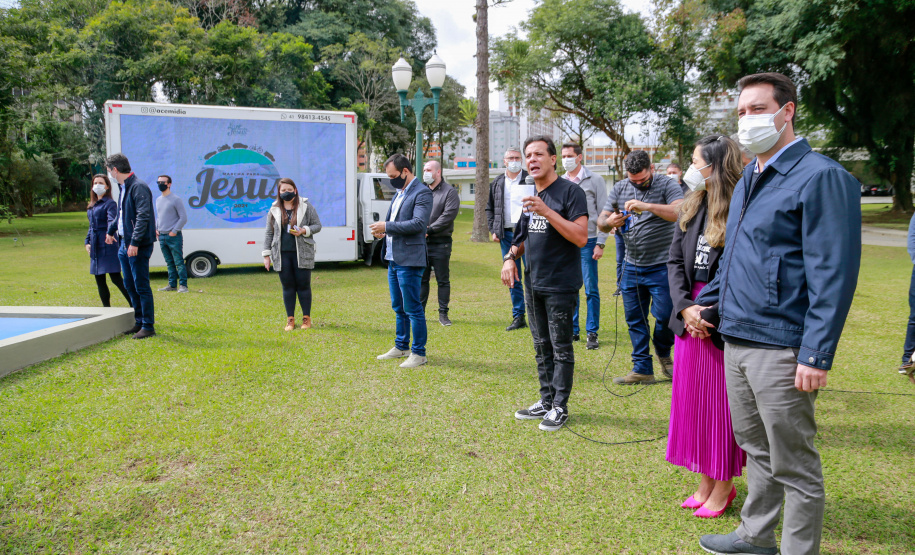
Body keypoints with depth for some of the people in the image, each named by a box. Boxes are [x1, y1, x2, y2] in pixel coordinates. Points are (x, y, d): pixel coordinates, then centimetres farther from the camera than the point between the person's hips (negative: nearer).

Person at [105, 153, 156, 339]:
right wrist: (111, 231, 44)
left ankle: (148, 326, 4)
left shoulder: (139, 187, -14)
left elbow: (143, 217, -22)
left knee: (141, 286, -4)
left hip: (138, 247, -9)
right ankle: (140, 322, 24)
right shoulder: (123, 188, 16)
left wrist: (135, 242, -27)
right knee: (130, 285, 14)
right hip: (124, 244, 9)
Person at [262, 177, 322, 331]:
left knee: (303, 285, 2)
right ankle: (290, 319, 14)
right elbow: (268, 233, 11)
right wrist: (266, 254, 6)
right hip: (282, 254, 2)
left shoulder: (306, 207, 2)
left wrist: (304, 230, -14)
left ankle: (306, 318, 14)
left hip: (302, 253, -2)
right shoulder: (274, 210, 7)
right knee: (287, 286, 5)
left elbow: (317, 225, 6)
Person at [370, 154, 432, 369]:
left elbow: (419, 223, -23)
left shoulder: (422, 193, -12)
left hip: (409, 260, -9)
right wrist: (383, 230, 4)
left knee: (412, 308, -4)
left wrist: (387, 227, -20)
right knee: (399, 308, 17)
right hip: (393, 258, 9)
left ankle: (419, 353, 6)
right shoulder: (399, 193, 17)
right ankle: (401, 347, 29)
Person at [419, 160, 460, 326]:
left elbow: (448, 216, -12)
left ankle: (443, 314, 10)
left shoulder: (450, 192, -2)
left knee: (443, 280, 3)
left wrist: (428, 230, -16)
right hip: (421, 242, 4)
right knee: (421, 279, 9)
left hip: (440, 243, -4)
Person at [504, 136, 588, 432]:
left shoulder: (570, 191, -10)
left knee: (561, 348, 1)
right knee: (542, 346, 15)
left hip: (561, 285, -7)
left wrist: (546, 211, -25)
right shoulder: (527, 195, 13)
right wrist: (511, 256, 4)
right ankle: (546, 401, 26)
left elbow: (581, 237, -20)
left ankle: (560, 407, 11)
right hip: (533, 283, 7)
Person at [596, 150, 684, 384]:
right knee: (634, 319, 8)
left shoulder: (666, 185, -4)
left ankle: (663, 353, 26)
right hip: (632, 266, 5)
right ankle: (642, 369, 19)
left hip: (662, 267, -4)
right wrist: (609, 222, -16)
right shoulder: (619, 188, 9)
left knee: (664, 315, -5)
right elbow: (601, 222, 8)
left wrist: (647, 206, -31)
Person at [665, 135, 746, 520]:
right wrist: (685, 306, -8)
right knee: (691, 399, 12)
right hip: (689, 316, 6)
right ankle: (706, 482, 26)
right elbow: (675, 260, 6)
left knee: (721, 403, 4)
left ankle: (724, 485, 21)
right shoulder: (690, 209, 8)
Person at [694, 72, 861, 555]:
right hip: (735, 338, 9)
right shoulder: (748, 180, 15)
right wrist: (708, 304, 19)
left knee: (793, 464, 5)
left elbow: (834, 274, -17)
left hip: (780, 348, -9)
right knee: (756, 448, 21)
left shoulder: (820, 177, -12)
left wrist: (816, 355, -20)